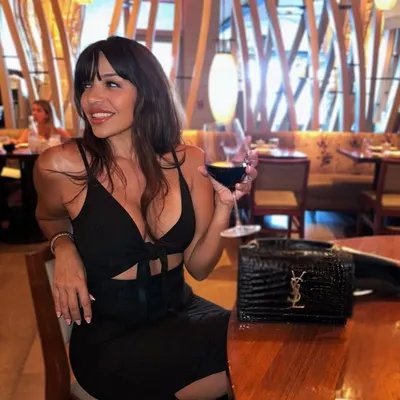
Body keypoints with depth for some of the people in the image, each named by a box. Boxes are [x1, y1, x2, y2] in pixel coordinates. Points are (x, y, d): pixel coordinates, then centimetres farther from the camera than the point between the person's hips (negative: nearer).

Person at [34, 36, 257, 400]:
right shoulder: (61, 165, -14)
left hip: (181, 315, 4)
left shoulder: (189, 161, -5)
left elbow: (198, 267, -1)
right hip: (109, 338, -4)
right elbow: (49, 217, 11)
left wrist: (224, 207, -15)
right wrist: (64, 248, -9)